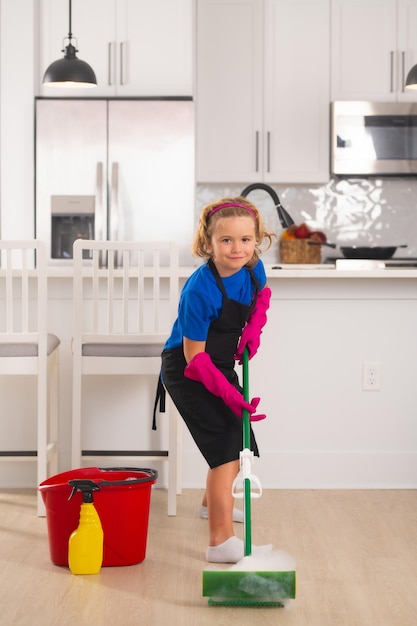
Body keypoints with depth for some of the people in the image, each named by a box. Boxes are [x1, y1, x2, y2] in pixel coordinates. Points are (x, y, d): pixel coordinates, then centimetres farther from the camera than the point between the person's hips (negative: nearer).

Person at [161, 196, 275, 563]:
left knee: (241, 440, 20)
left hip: (220, 365, 8)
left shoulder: (253, 268, -11)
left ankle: (213, 501, 48)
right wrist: (228, 393, -34)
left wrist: (254, 328, -5)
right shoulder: (200, 290, -31)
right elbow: (195, 355, -26)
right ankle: (222, 542, -17)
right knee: (227, 447, -17)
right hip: (186, 371, -8)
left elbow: (262, 295, 14)